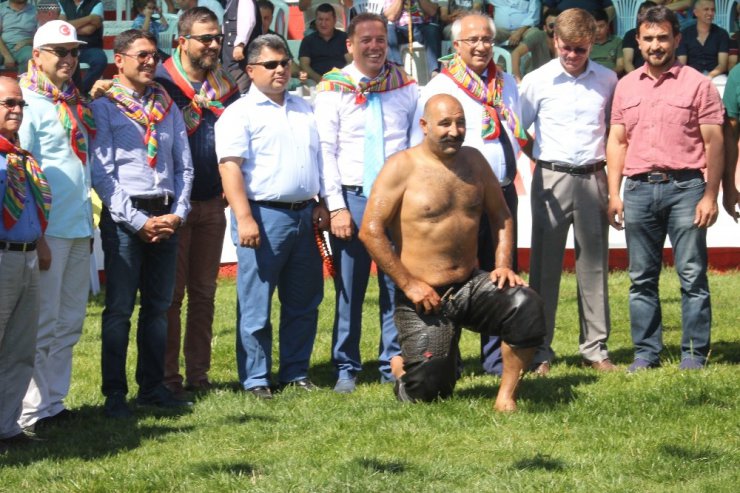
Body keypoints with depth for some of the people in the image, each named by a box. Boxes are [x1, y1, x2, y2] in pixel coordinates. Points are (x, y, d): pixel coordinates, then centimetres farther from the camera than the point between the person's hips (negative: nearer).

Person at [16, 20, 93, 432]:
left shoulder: (76, 104, 15)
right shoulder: (30, 105, -10)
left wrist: (89, 223, 17)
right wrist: (36, 236, -17)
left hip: (80, 229, 8)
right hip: (48, 232, -8)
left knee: (70, 322, 10)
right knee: (42, 323, -4)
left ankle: (55, 401, 17)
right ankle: (33, 410, 1)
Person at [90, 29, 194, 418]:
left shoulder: (168, 108, 14)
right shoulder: (104, 107, -2)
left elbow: (184, 167, 14)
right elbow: (101, 173, -9)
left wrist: (177, 214, -2)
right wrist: (138, 222, -14)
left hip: (166, 217, 5)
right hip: (124, 216, -5)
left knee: (158, 306, 10)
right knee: (119, 308, -4)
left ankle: (152, 387, 17)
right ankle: (114, 395, -1)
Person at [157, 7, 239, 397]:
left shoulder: (225, 85, 8)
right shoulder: (162, 82, -8)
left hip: (212, 204, 5)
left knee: (204, 292, 9)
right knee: (171, 293, -2)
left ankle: (198, 374, 15)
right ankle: (168, 376, 3)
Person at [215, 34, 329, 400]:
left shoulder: (303, 109, 16)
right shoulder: (240, 113, -5)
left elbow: (318, 159, 23)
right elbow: (230, 167, -13)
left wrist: (320, 203, 12)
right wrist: (244, 219, -22)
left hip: (303, 215, 7)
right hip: (264, 215, -7)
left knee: (303, 302, 10)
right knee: (256, 304, -2)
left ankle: (295, 373, 19)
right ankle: (255, 379, 4)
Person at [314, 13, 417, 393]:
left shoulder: (406, 86, 9)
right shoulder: (333, 89, 2)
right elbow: (326, 151, -2)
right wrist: (336, 206, -8)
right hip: (353, 199, -2)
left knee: (398, 285, 1)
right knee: (349, 288, 0)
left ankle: (394, 365, 10)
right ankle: (346, 369, 10)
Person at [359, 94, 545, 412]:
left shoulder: (474, 161, 9)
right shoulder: (403, 167, -9)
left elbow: (501, 216, 19)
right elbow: (370, 231, -14)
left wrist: (503, 265, 3)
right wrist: (408, 284, -15)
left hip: (472, 284, 5)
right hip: (423, 297, -4)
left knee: (526, 307, -25)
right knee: (427, 391, -9)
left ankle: (506, 396, -10)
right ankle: (403, 369, 29)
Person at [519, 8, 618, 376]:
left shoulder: (607, 81, 6)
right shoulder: (537, 81, 0)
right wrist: (537, 156, -3)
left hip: (592, 179, 2)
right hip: (552, 178, -2)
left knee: (594, 264, 5)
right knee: (545, 265, 1)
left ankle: (595, 348, 12)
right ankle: (540, 352, 6)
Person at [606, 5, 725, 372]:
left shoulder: (697, 84, 1)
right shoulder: (626, 86, 13)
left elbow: (713, 143, -1)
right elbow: (617, 141, 14)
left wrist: (710, 196, -8)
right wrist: (614, 194, 6)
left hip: (684, 186, -4)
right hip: (638, 189, 4)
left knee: (692, 275, -3)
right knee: (641, 278, 6)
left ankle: (695, 353, 2)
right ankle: (646, 352, 13)